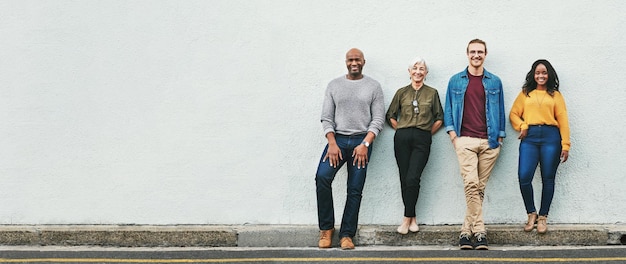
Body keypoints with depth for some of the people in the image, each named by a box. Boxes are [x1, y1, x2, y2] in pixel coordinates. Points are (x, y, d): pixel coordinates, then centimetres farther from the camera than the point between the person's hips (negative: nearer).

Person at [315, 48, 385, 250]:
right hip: (337, 138, 1)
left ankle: (347, 234, 5)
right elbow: (326, 117, 5)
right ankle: (326, 228, -8)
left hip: (362, 141, 0)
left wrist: (365, 144, -11)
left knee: (355, 189, -2)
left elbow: (378, 119, 0)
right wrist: (332, 143, -8)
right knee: (322, 176, -20)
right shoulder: (334, 85, 10)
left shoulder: (373, 86, 6)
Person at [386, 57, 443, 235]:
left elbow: (439, 118, 14)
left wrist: (427, 132, 7)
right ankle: (413, 218, 7)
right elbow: (390, 116, 17)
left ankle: (407, 218, -10)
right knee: (404, 179, -2)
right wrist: (401, 130, 9)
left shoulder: (432, 93, 10)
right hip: (402, 139, 2)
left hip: (422, 140, -2)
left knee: (412, 178, -16)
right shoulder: (402, 93, 12)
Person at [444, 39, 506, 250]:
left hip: (489, 142, 2)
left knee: (480, 187, 1)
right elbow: (448, 110, 11)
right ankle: (479, 231, -16)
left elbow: (500, 111, 14)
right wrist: (453, 136, 0)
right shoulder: (456, 81, 11)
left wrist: (500, 138, 6)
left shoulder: (494, 82, 12)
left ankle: (466, 230, 7)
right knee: (471, 184, -17)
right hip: (465, 140, -1)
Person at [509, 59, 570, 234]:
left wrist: (565, 145, -2)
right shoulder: (525, 94, 17)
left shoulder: (555, 95, 12)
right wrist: (522, 126, -8)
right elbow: (514, 114, 13)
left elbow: (562, 120, 6)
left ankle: (543, 218, 12)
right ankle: (531, 214, 6)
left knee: (548, 179, 2)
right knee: (524, 177, -12)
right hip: (529, 138, 1)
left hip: (550, 137, -1)